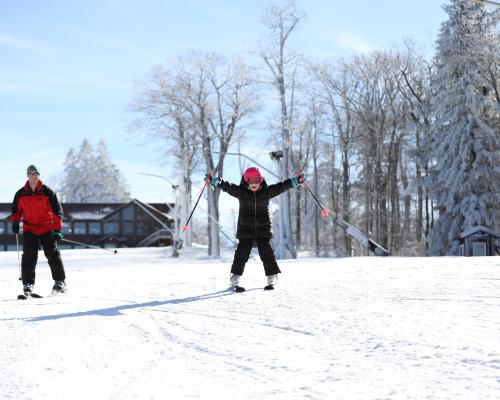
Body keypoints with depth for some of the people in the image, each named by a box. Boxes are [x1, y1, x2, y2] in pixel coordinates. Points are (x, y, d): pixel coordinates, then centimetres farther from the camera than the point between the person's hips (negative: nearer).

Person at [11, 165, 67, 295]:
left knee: (52, 253, -8)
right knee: (29, 255, -9)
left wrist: (57, 229, -8)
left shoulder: (47, 192, -4)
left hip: (47, 228, -2)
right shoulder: (21, 194, 4)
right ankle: (28, 283, -5)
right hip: (29, 229, 2)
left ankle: (60, 281, -2)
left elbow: (57, 211, -2)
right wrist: (15, 221, 3)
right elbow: (16, 210, 20)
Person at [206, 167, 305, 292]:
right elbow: (227, 186, -10)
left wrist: (295, 181, -8)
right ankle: (234, 280, 1)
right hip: (245, 229, -1)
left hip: (263, 229, 1)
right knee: (242, 253, -5)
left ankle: (272, 278, 11)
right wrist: (214, 181, -25)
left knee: (266, 253, -1)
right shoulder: (240, 192, 0)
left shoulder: (266, 192, 4)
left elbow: (281, 186, 1)